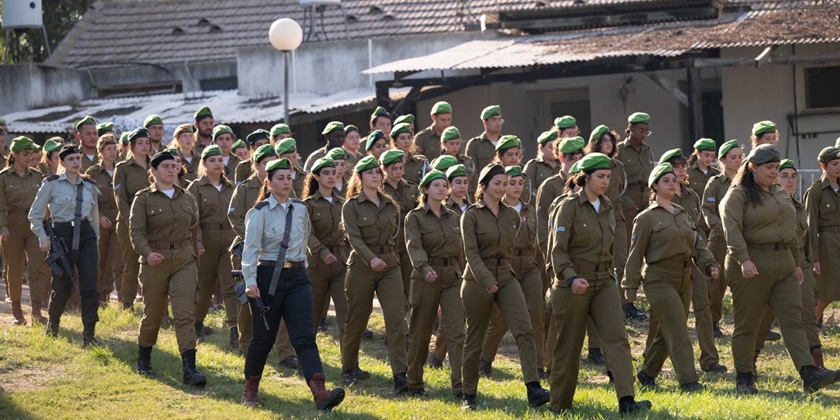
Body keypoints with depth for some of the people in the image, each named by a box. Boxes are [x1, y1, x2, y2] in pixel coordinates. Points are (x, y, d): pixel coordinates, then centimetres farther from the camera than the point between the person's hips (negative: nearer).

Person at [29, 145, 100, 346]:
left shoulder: (89, 185, 10)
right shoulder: (51, 184, 0)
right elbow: (35, 214, 4)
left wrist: (96, 239, 19)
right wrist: (43, 237, -6)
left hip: (86, 236, 3)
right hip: (62, 236, -3)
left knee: (90, 287, -9)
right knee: (62, 288, 2)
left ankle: (89, 335, -7)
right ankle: (52, 327, 29)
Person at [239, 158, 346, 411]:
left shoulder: (300, 209, 8)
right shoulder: (260, 212, -6)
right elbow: (251, 249, -12)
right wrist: (250, 282, -22)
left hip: (297, 277, 3)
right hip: (269, 276, -3)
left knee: (305, 337, -10)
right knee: (264, 336, 7)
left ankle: (320, 393, -24)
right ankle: (250, 388, 27)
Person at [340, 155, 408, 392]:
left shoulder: (391, 206, 11)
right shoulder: (351, 207, -3)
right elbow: (354, 237, -16)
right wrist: (371, 259, -30)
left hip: (390, 265, 3)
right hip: (361, 266, -3)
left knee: (396, 319, -10)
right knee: (357, 319, 7)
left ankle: (400, 375, -15)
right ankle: (348, 368, 26)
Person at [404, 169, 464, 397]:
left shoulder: (453, 217, 13)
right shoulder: (415, 217, -3)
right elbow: (414, 246, -19)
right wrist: (425, 268, -36)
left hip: (452, 278, 3)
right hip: (426, 278, -3)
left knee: (457, 331, -8)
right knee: (420, 333, 5)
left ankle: (460, 384, -12)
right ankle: (414, 383, 17)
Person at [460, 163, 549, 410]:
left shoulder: (512, 215, 8)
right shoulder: (471, 215, -6)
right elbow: (471, 252, -15)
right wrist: (487, 280, -27)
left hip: (507, 278, 4)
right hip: (478, 280, -4)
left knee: (524, 330, -16)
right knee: (475, 339, 5)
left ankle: (533, 390, -24)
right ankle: (468, 395, 18)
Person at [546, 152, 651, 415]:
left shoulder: (607, 208, 9)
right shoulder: (568, 206, -11)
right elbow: (558, 250, -17)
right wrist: (571, 278, -31)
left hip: (603, 283, 5)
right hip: (573, 285, -5)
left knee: (618, 338, -12)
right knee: (569, 346, 4)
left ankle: (626, 401, -20)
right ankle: (559, 405, 20)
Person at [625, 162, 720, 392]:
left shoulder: (685, 215, 15)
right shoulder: (646, 218, -3)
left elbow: (697, 246, 16)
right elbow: (636, 254, -3)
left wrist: (710, 265, -3)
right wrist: (630, 288, -5)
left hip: (684, 279, 7)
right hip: (660, 279, -7)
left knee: (667, 331, 12)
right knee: (678, 331, -14)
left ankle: (647, 373, 27)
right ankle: (688, 380, -17)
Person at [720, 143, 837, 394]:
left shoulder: (782, 195, 18)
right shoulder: (738, 196, -7)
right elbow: (732, 229, -20)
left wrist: (797, 262, 22)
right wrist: (743, 259, -32)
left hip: (783, 266, 6)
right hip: (752, 267, -6)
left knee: (793, 319, -5)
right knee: (747, 324, 1)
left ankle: (809, 374, -14)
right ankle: (744, 378, 10)